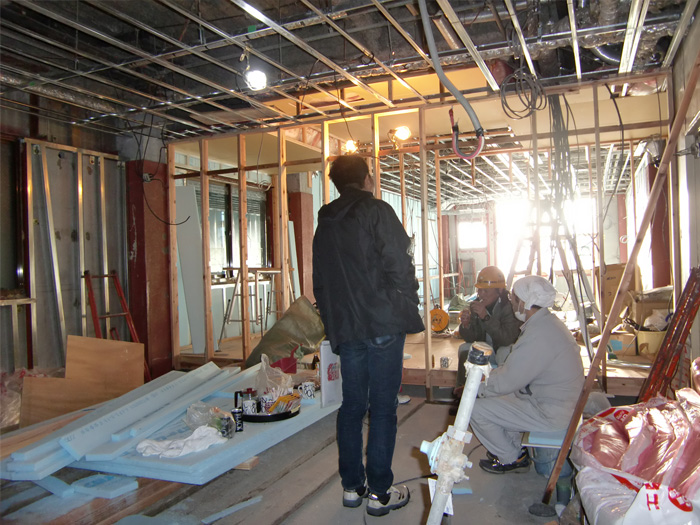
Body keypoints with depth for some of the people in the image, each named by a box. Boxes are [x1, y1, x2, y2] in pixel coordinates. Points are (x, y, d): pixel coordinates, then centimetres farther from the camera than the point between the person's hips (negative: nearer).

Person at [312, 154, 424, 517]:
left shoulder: (324, 224, 16)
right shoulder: (377, 211, -4)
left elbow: (319, 282, 19)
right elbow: (400, 266, -13)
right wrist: (408, 307, 1)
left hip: (344, 328, 6)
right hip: (383, 324, -6)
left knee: (352, 405, 13)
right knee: (383, 407, 1)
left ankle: (352, 485, 21)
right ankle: (379, 492, 9)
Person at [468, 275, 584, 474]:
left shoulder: (538, 336, -29)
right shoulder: (547, 322, 4)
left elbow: (506, 381, -23)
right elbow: (516, 368, 13)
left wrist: (476, 388, -7)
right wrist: (487, 377, 7)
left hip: (549, 414, -10)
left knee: (476, 409, -8)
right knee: (493, 396, 20)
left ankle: (512, 459, 12)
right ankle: (512, 446, 29)